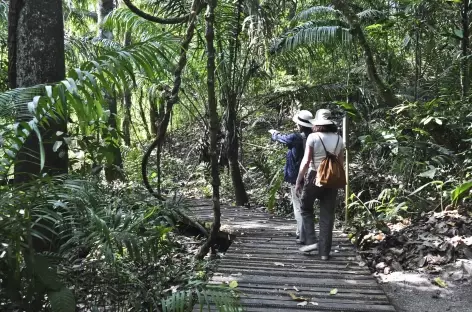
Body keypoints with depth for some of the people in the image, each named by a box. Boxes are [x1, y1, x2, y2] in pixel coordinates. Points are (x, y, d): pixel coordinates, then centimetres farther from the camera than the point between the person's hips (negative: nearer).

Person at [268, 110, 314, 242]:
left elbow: (281, 138, 3)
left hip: (297, 177, -6)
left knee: (299, 206, 1)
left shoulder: (296, 138, -15)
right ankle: (300, 232, 29)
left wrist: (274, 132, 24)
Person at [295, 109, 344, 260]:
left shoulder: (313, 137, -9)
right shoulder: (338, 139, 4)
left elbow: (306, 162, -12)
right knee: (327, 215, 9)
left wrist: (298, 181, -4)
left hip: (314, 177, -4)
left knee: (306, 209, 18)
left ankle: (311, 241, 8)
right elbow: (341, 163, 7)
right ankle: (325, 251, 15)